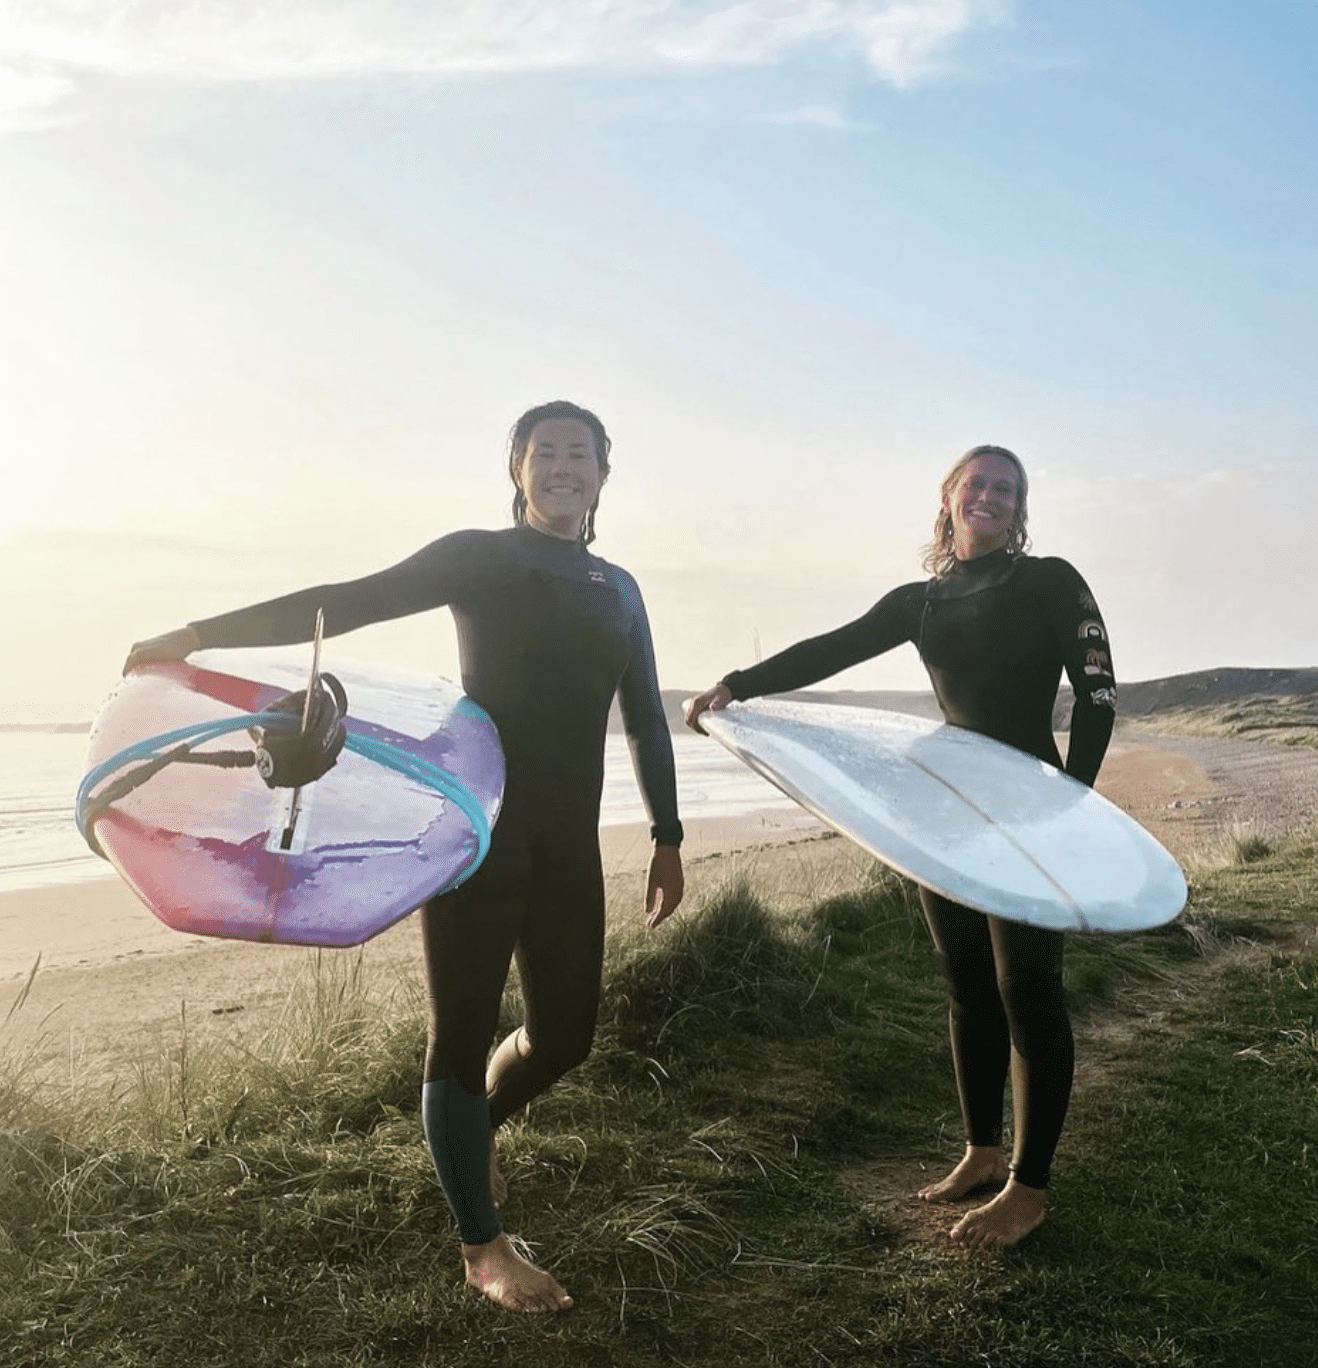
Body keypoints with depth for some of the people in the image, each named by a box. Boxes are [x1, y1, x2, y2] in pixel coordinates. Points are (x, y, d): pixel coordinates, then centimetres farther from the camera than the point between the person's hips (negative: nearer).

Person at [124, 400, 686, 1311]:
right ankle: (485, 1247, 19)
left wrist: (668, 839, 15)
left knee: (564, 1036, 9)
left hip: (568, 847, 5)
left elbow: (647, 721, 18)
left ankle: (474, 1124, 42)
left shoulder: (619, 591, 15)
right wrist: (200, 634, -17)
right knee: (464, 1031, 1)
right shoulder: (479, 557, 0)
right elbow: (348, 603, -9)